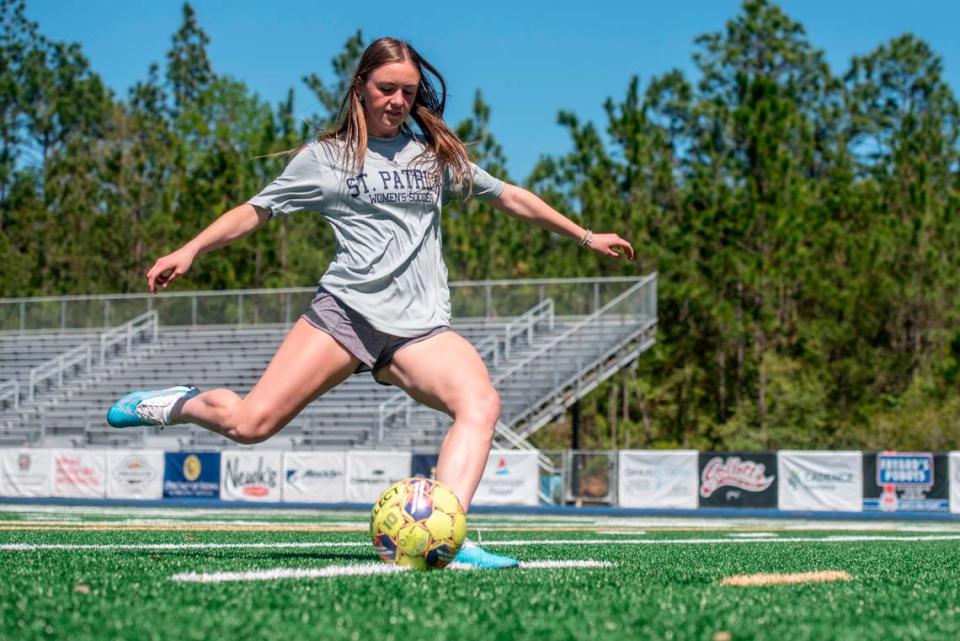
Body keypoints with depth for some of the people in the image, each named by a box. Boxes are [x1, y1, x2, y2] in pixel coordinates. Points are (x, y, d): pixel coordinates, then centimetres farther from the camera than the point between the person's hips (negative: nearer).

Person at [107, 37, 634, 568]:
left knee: (481, 403, -29)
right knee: (251, 424, -15)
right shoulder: (326, 156, 10)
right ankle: (174, 405, 16)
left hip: (421, 326, 3)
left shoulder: (437, 154, 18)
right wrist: (189, 251, -2)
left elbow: (509, 197, 26)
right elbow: (256, 209, 11)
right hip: (345, 310, -2)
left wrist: (586, 236, 29)